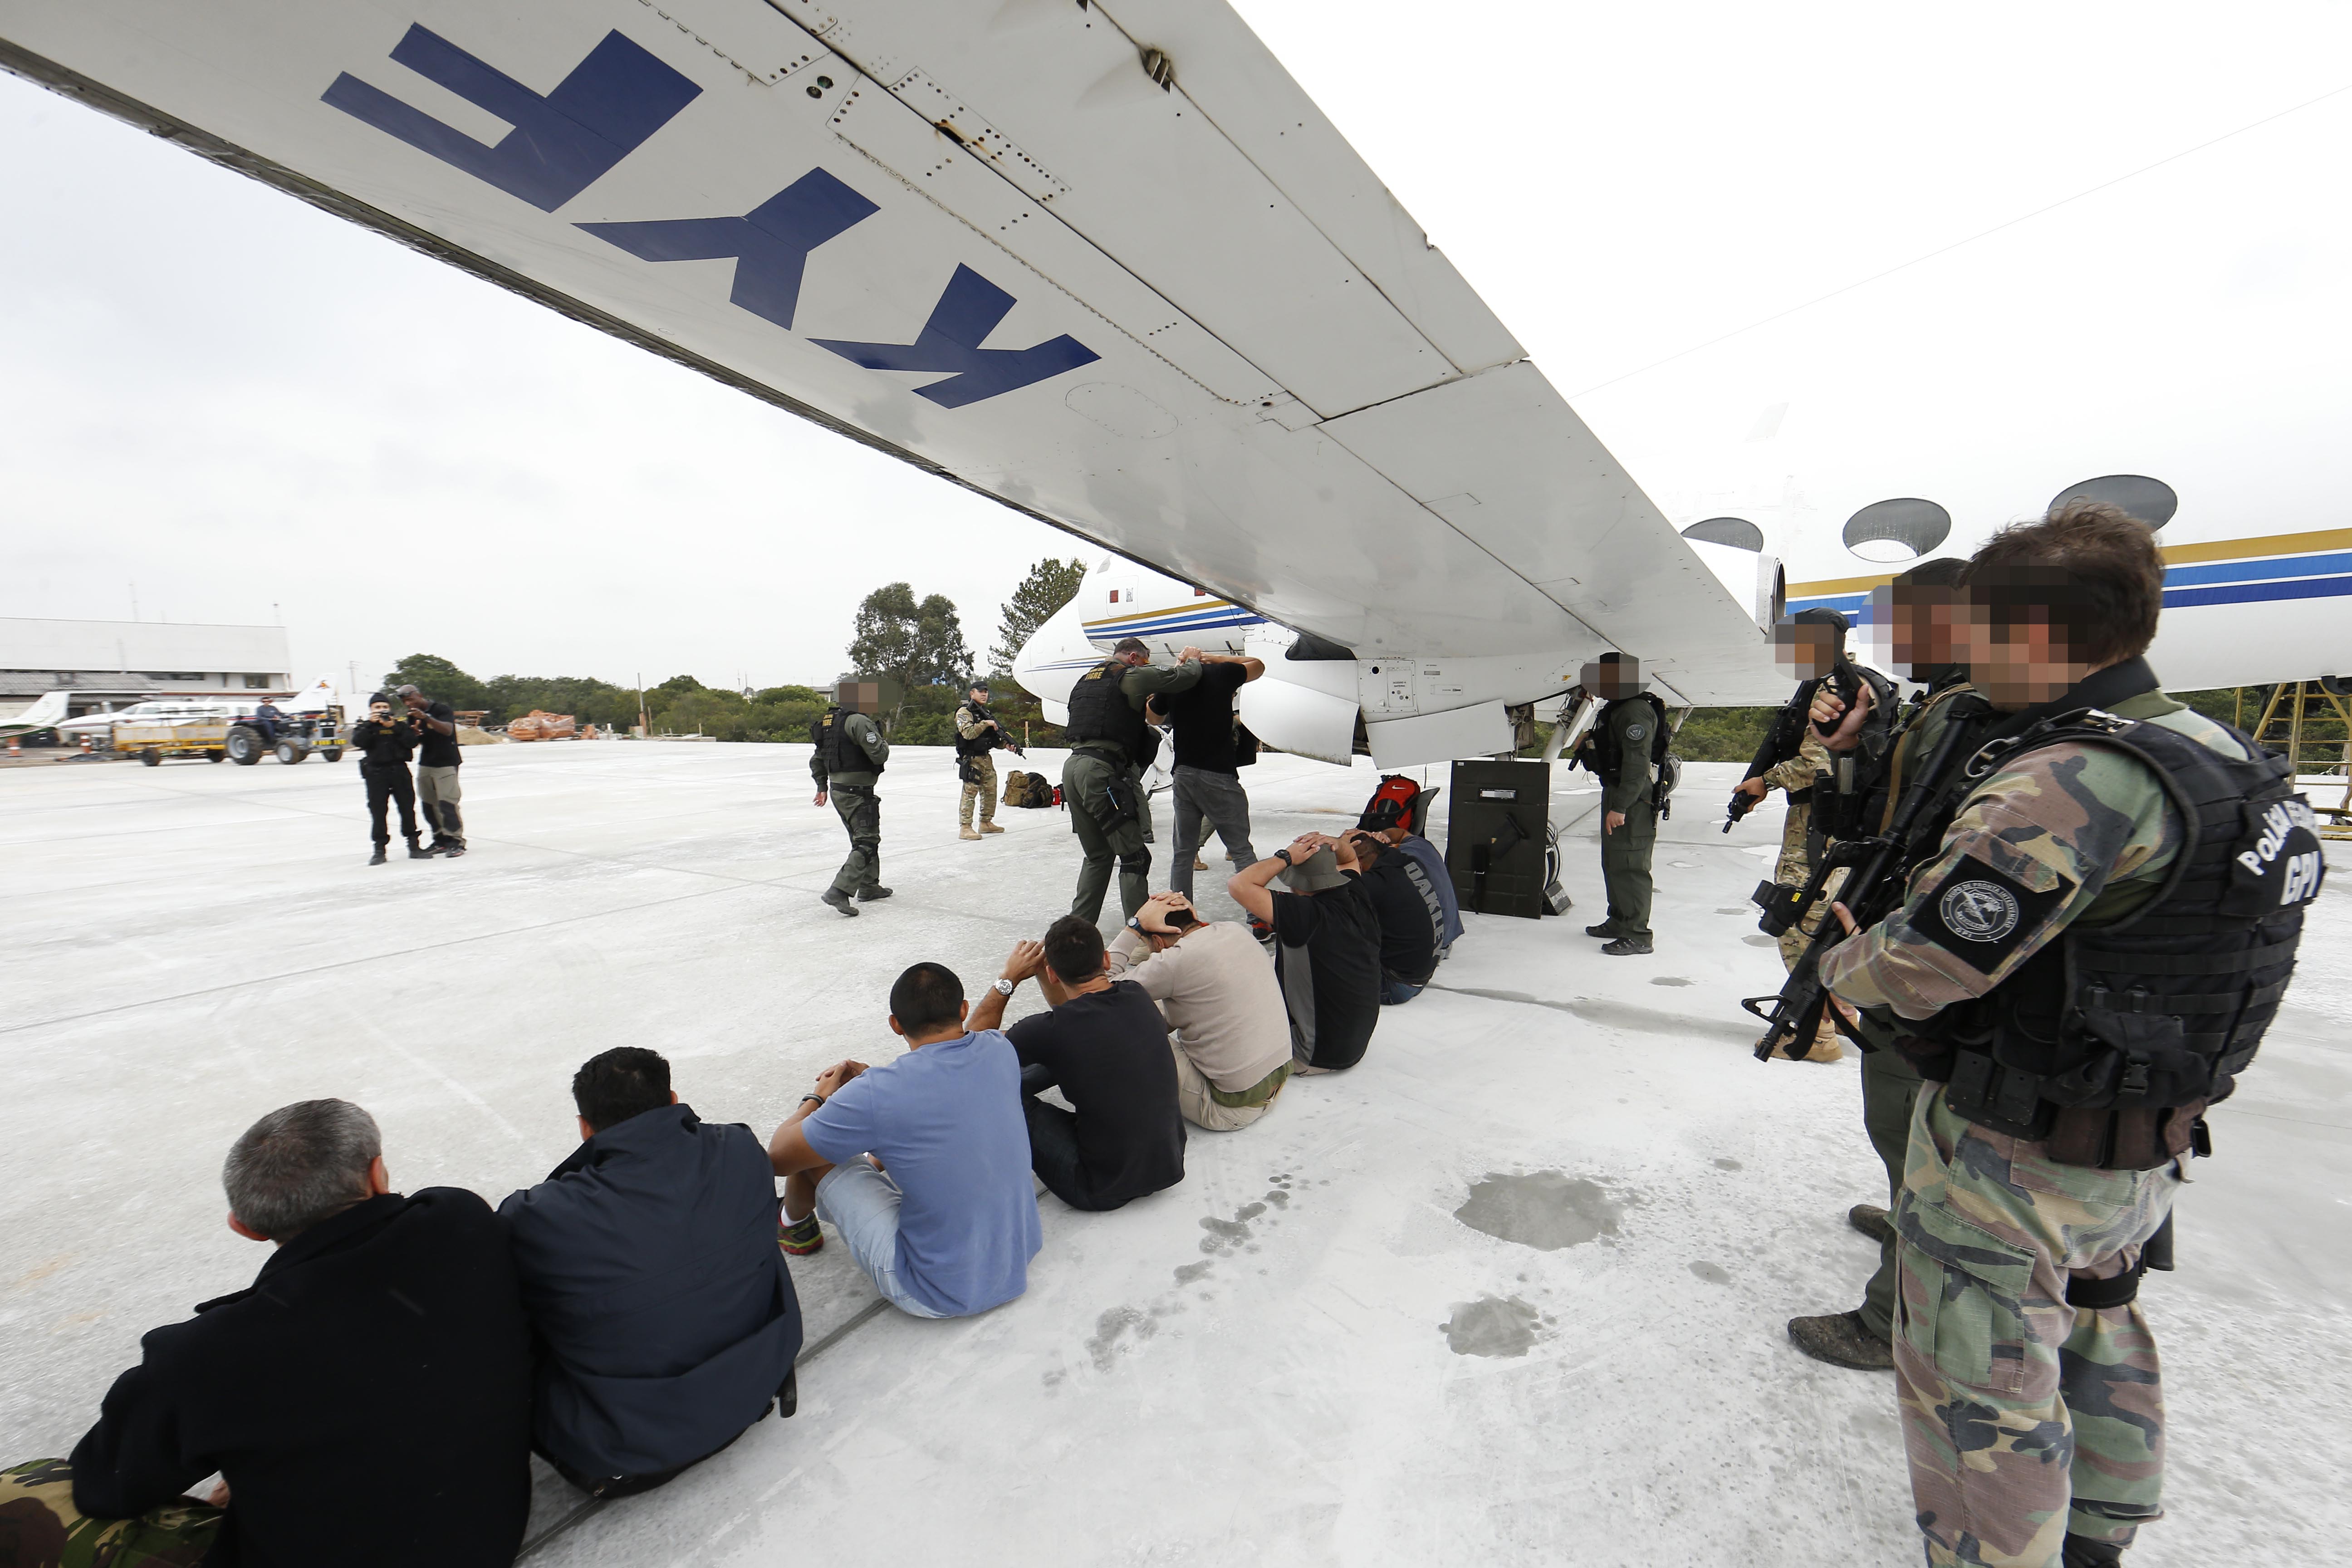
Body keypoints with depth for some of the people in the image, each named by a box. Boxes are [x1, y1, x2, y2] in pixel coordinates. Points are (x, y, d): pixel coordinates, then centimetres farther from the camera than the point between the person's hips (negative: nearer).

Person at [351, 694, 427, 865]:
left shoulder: (400, 723, 10)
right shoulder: (364, 726, 9)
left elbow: (412, 742, -3)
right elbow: (358, 743, -9)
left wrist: (394, 727, -11)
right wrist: (371, 724, -13)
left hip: (399, 770, 0)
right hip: (376, 772, 0)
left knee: (408, 809, 3)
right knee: (378, 812, 0)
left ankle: (414, 846, 10)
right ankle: (380, 850, 5)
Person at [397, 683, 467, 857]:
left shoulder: (441, 709, -6)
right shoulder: (413, 716, 13)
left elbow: (447, 730, -22)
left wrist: (426, 718, -34)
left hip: (446, 764, -7)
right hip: (425, 764, 7)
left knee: (447, 803, -13)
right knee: (428, 804, 4)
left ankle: (456, 841, -12)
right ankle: (441, 840, 10)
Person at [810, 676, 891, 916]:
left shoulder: (828, 723, 13)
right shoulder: (859, 721, -17)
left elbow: (816, 760, 21)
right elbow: (879, 755, -22)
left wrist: (822, 787, 29)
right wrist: (884, 743, -1)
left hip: (838, 791, 10)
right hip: (857, 794, -10)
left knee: (863, 839, 21)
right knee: (866, 844, -6)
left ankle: (869, 887, 30)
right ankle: (839, 891, -15)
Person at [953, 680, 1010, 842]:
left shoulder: (986, 713, 17)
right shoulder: (964, 712, -7)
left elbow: (995, 739, 21)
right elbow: (969, 734, -22)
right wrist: (986, 724, -20)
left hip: (987, 759, 8)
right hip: (971, 760, -8)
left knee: (991, 792, 12)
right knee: (970, 793, -9)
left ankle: (986, 823, 24)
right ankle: (966, 828, -7)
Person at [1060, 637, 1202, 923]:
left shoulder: (1085, 680, 23)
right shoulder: (1130, 676, -1)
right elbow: (1184, 678, -3)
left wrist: (1138, 707, 31)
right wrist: (1192, 660, 17)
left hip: (1073, 766, 9)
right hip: (1103, 770, -8)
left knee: (1097, 856, 19)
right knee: (1135, 856, -1)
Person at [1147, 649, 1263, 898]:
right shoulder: (1223, 673, -1)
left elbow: (1152, 717, 26)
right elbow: (1258, 666, 19)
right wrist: (1217, 657, 19)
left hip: (1183, 774, 4)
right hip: (1219, 776, -4)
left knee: (1183, 854, 12)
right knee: (1242, 851, 3)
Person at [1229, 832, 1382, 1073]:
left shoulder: (1306, 916, -29)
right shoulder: (1357, 900, -8)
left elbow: (1239, 885, -32)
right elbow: (1350, 859, 15)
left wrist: (1286, 857, -23)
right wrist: (1334, 846, -7)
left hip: (1318, 1058, -7)